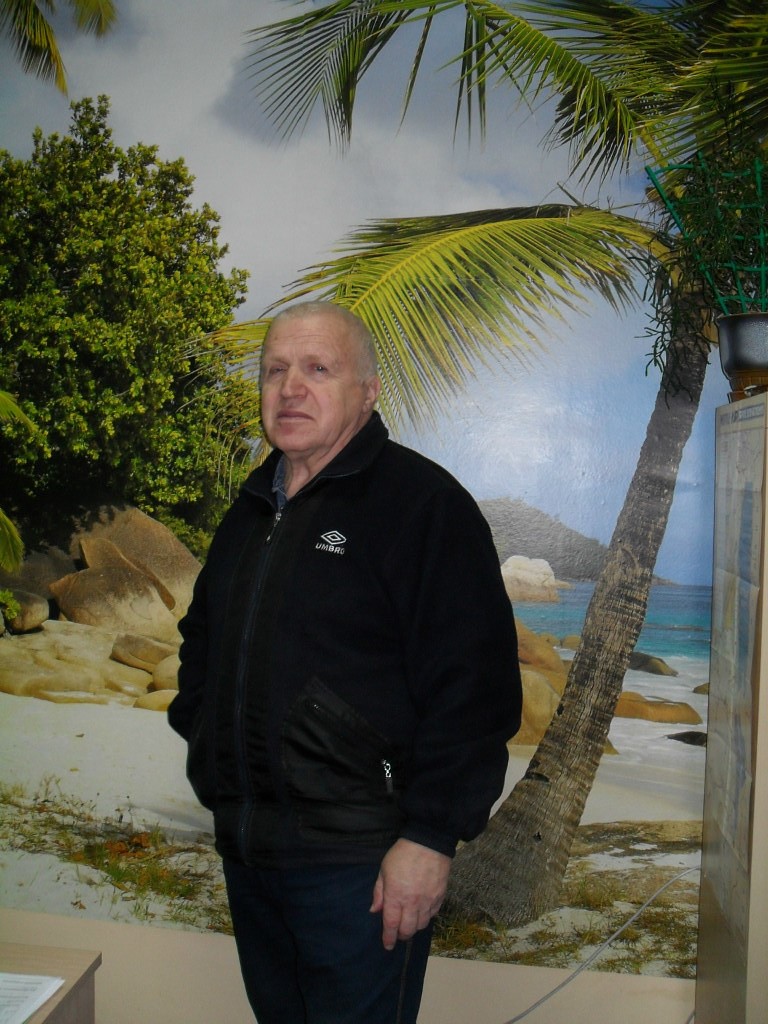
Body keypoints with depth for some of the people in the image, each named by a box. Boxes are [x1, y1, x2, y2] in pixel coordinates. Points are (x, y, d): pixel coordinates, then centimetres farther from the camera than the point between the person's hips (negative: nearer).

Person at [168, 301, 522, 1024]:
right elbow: (202, 636, 27)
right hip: (244, 847, 8)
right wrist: (196, 727, 14)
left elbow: (473, 685, -19)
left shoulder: (423, 502, -13)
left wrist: (431, 835, -21)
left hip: (357, 860, -7)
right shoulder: (253, 507, 12)